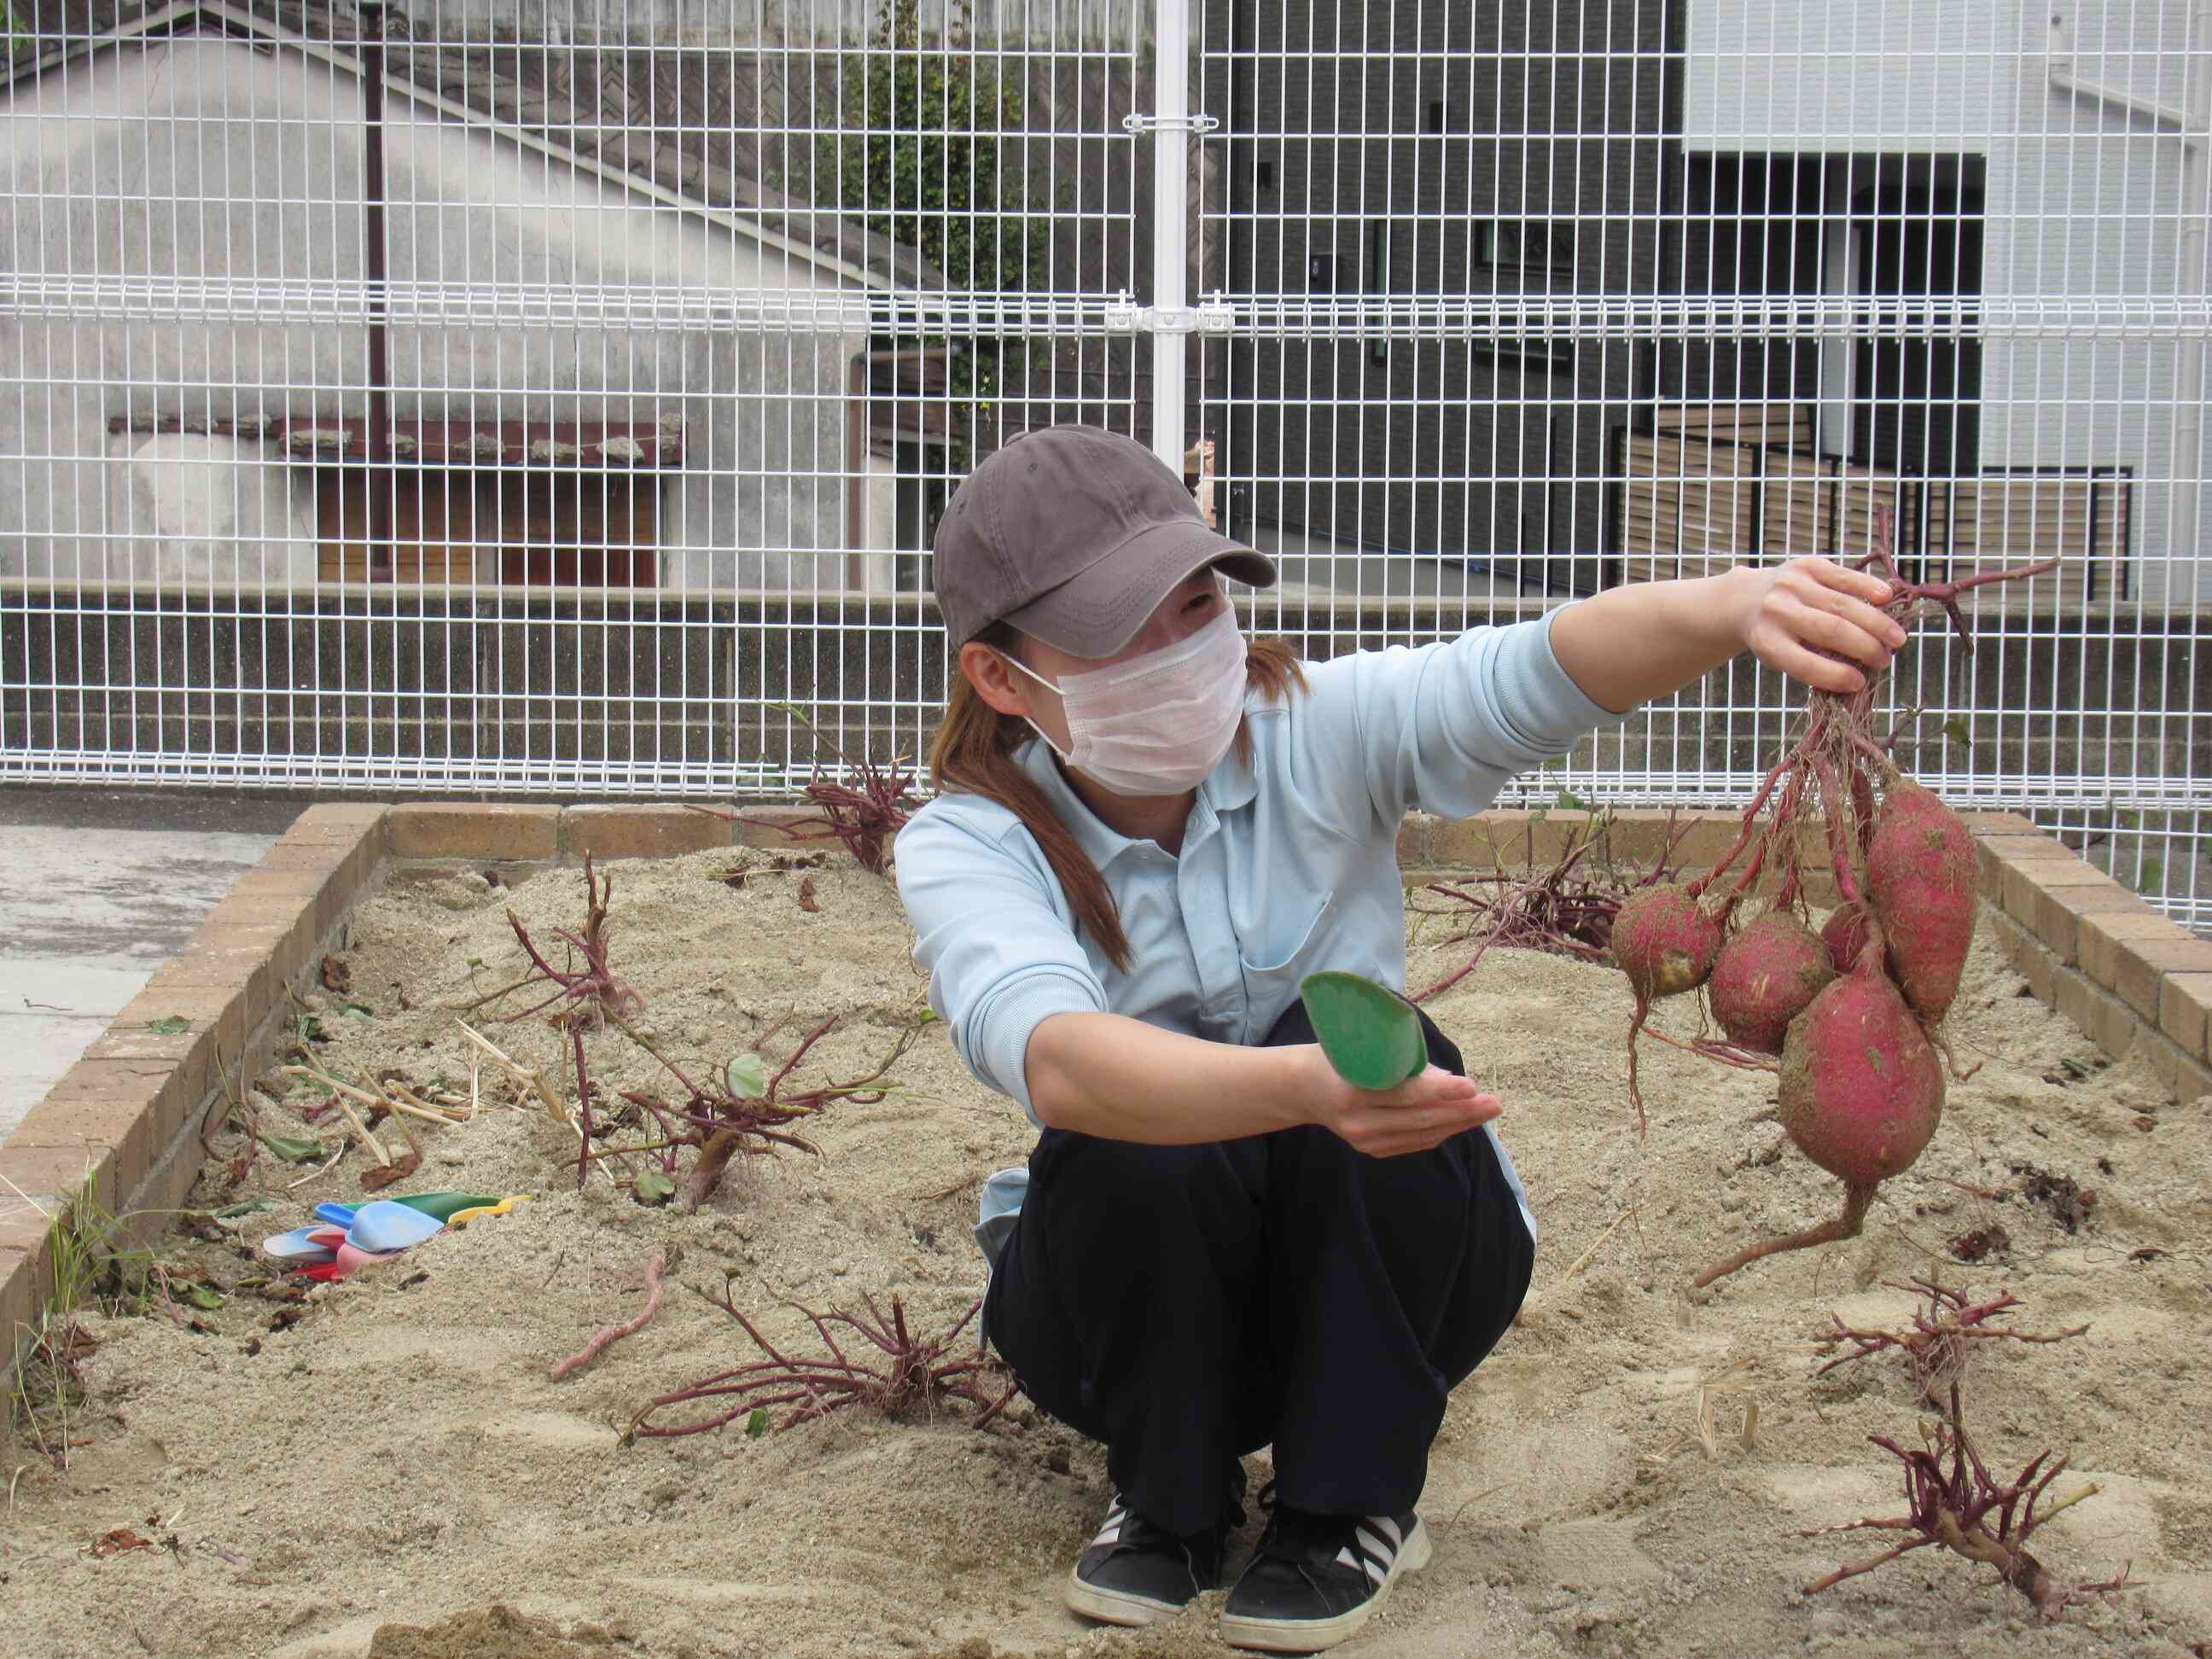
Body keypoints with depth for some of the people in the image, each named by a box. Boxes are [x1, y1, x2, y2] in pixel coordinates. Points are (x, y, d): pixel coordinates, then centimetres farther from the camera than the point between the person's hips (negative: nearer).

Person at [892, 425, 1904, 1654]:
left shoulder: (1318, 732, -14)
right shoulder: (966, 850, -19)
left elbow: (1532, 674, -34)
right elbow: (1056, 1059, -41)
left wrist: (1734, 609, -56)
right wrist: (1300, 1085, -60)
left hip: (1384, 1276, 2)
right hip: (1139, 1292, -1)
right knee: (1147, 1142, -34)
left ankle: (1353, 1504, -8)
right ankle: (1171, 1501, -4)